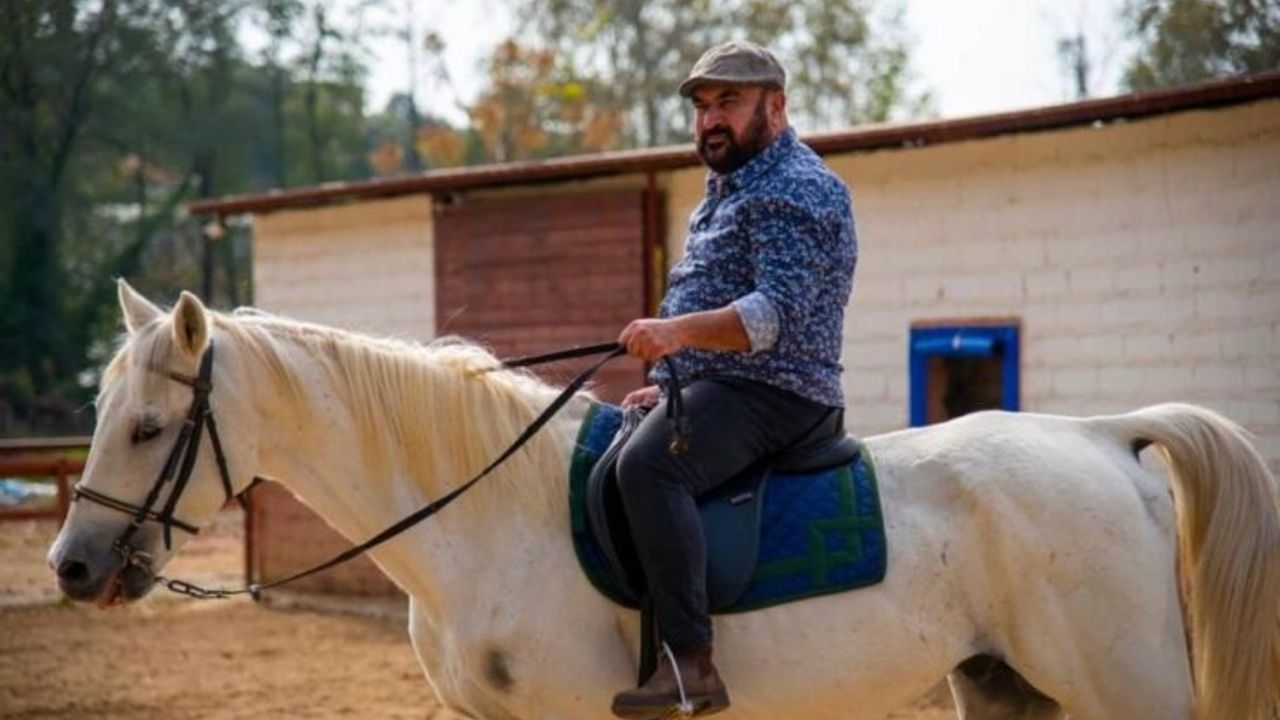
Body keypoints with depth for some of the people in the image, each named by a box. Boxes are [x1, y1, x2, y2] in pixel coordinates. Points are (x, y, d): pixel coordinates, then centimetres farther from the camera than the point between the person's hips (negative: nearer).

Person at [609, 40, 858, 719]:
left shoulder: (795, 190, -11)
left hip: (768, 394, -11)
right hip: (710, 386, 11)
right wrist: (669, 383, 22)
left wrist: (678, 332, -37)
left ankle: (691, 663, -40)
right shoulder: (728, 191, 23)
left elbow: (780, 311, -25)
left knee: (647, 463, -35)